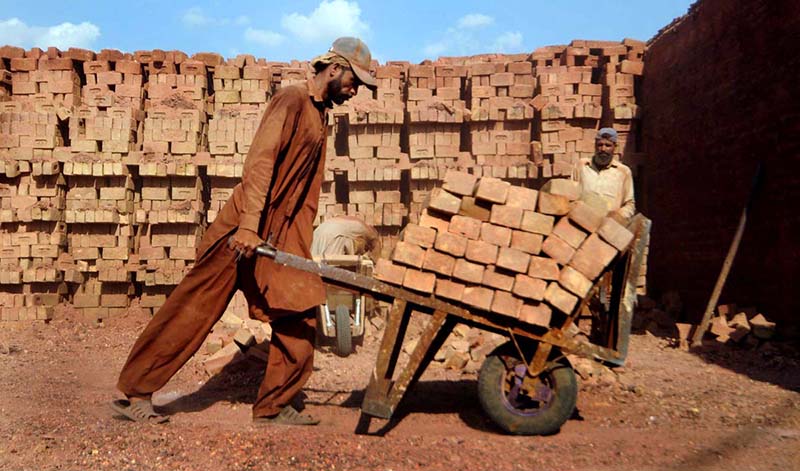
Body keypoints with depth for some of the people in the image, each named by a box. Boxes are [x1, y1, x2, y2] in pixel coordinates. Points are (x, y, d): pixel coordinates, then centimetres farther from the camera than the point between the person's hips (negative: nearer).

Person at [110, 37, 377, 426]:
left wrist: (302, 247, 18)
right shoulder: (291, 100, -9)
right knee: (193, 311, -1)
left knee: (300, 318, 4)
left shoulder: (320, 116, 17)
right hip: (244, 230, -9)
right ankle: (134, 393, 13)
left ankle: (273, 407, 16)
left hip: (281, 238, 9)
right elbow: (260, 160, -21)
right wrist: (249, 224, -30)